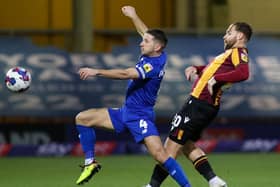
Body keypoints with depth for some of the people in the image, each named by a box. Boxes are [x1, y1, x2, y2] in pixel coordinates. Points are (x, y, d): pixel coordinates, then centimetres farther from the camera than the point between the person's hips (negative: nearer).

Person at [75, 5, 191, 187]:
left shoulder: (154, 64, -22)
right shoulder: (155, 55, 4)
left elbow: (125, 74, -30)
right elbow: (147, 33, 26)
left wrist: (96, 71, -28)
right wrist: (134, 16, 33)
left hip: (141, 116, -10)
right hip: (125, 112, 10)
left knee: (160, 154, -25)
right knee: (82, 118, 7)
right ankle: (91, 163, 13)